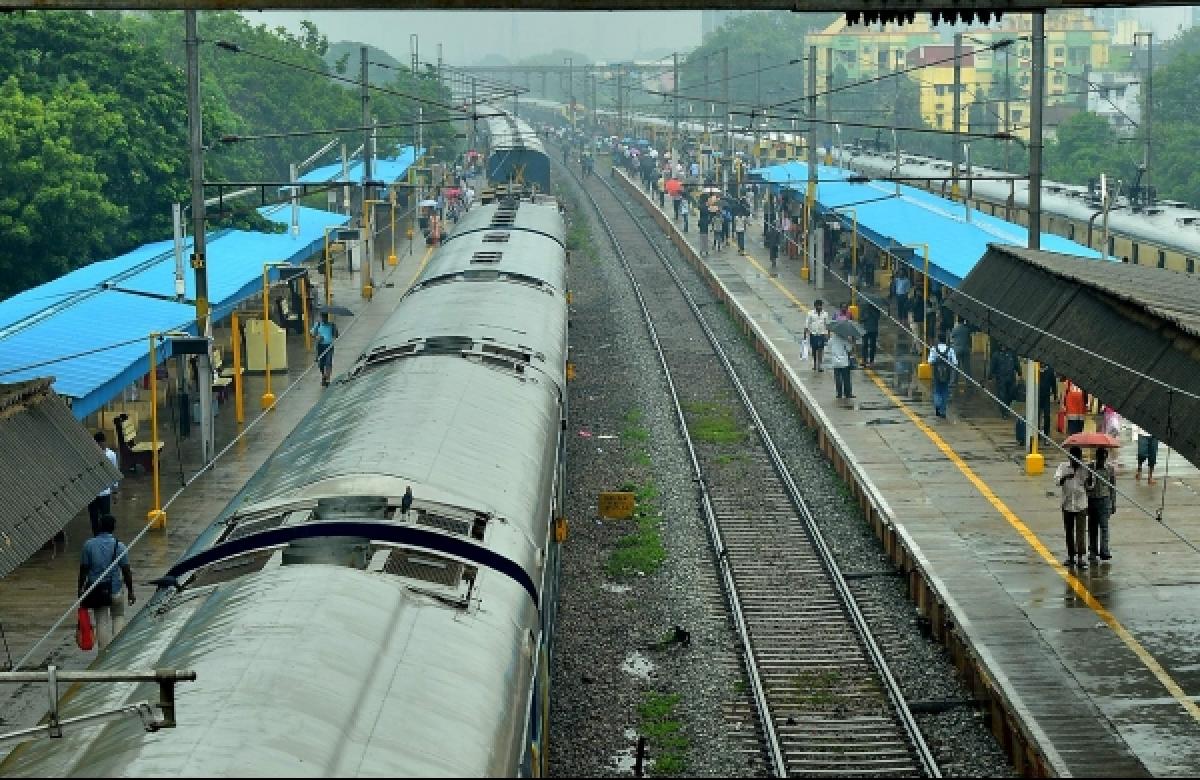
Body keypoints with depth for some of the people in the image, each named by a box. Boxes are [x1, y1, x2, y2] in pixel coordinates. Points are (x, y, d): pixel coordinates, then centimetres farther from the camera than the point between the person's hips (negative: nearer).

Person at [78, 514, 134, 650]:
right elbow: (126, 571, -6)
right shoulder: (119, 547, -8)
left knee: (101, 621, 8)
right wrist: (130, 592, 2)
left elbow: (83, 569, -2)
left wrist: (80, 588, 9)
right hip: (115, 589, -1)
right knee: (118, 617, 19)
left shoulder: (89, 545, -5)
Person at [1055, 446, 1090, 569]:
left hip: (1081, 505, -2)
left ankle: (1081, 558, -10)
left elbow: (1088, 487, 4)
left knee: (1080, 531, -9)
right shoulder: (1063, 467, 0)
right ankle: (1070, 556, 21)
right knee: (1069, 531, 10)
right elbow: (1057, 481, -16)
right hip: (1067, 505, 2)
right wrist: (1065, 477, -36)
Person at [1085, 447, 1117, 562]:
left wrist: (1113, 503, 8)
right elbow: (1085, 483, 5)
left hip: (1104, 500, -1)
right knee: (1092, 527, 8)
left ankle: (1104, 551, -11)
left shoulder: (1110, 469, 0)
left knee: (1104, 525, -9)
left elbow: (1113, 487, 7)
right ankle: (1093, 551, 17)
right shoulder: (1090, 467, -2)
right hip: (1091, 500, 1)